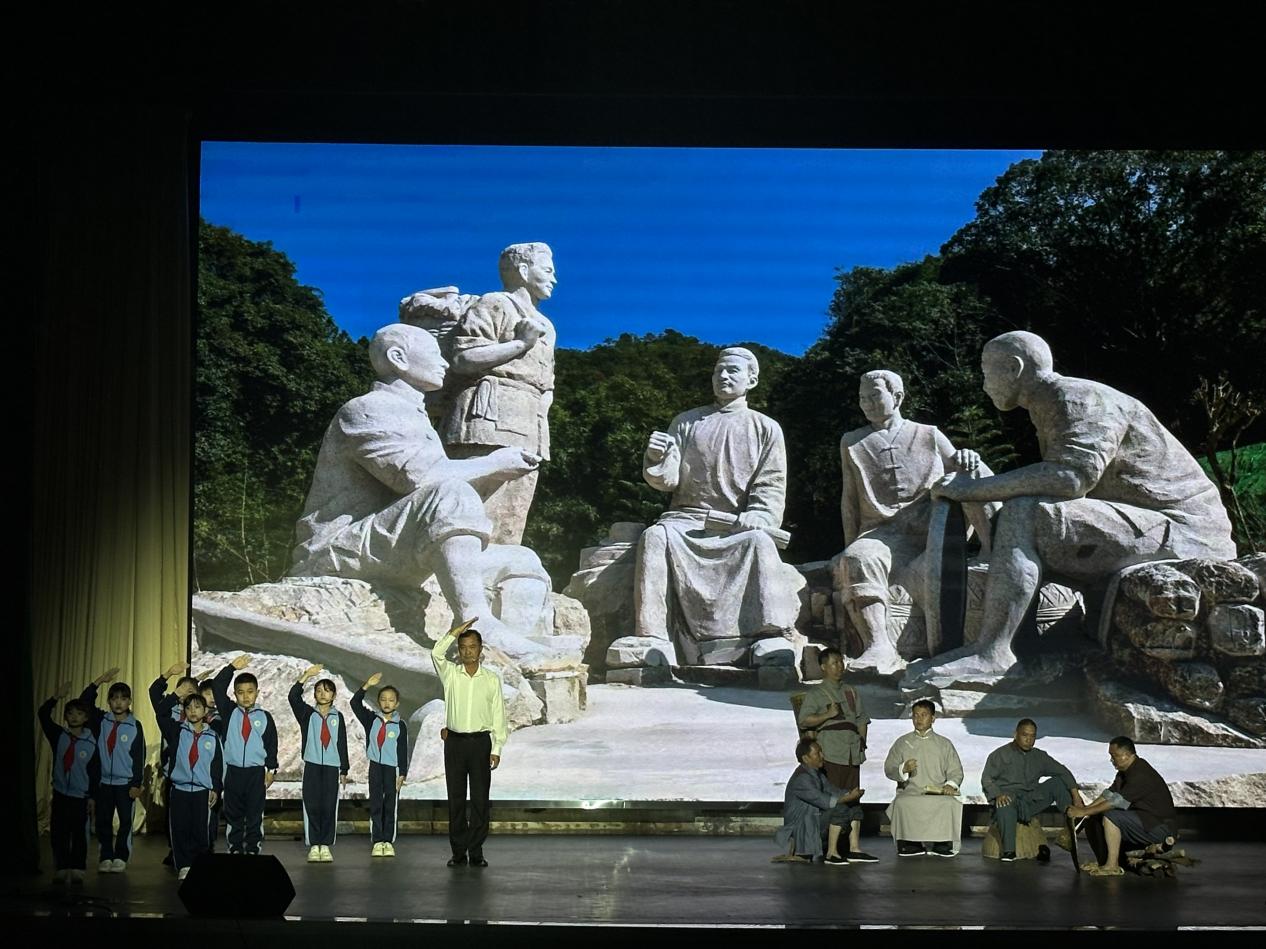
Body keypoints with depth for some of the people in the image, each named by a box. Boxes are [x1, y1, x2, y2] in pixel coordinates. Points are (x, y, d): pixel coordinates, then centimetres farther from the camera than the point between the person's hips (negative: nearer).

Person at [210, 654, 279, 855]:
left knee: (255, 814, 3)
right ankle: (235, 849, 14)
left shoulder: (264, 717, 3)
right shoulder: (229, 712, 4)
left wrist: (271, 770, 3)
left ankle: (253, 850, 9)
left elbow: (271, 744, 6)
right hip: (233, 771, 1)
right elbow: (218, 687, -7)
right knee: (233, 814, 7)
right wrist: (232, 667, -16)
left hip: (256, 772, -1)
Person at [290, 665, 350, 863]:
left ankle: (326, 846, 5)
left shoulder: (337, 716, 9)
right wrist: (305, 676, -20)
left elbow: (342, 744, 10)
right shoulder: (307, 713, 5)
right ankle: (314, 846, 3)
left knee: (329, 807, -1)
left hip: (332, 766, 1)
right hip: (312, 765, -1)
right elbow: (293, 697, -12)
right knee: (312, 806, -2)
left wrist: (344, 769, 7)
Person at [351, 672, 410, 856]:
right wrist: (367, 686, -17)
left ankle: (388, 841, 9)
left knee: (391, 806, 3)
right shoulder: (371, 720, 4)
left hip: (393, 767, -1)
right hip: (375, 766, 1)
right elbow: (355, 703, -6)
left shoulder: (400, 725, -1)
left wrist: (402, 773, -5)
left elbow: (403, 751, -1)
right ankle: (377, 841, 5)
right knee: (375, 805, 2)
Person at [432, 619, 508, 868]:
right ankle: (458, 852, 9)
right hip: (455, 742, 0)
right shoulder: (450, 673, 4)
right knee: (456, 799, 3)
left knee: (480, 799, 0)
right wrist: (456, 631, -18)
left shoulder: (492, 679, 4)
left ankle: (476, 852, 6)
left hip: (481, 742, 0)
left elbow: (498, 716, 3)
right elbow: (437, 653, -17)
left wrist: (497, 749, -3)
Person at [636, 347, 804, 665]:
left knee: (758, 542, -36)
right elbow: (668, 479, 9)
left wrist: (758, 517, -17)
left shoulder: (766, 429, 13)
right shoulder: (686, 422, 17)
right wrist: (656, 459, -14)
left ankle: (770, 638, -40)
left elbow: (772, 487, 4)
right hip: (687, 518, 1)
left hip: (738, 524, -1)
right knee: (654, 537, -32)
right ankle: (650, 636, -38)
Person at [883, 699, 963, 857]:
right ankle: (910, 844, -24)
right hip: (909, 791, 0)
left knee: (950, 803, -35)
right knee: (902, 804, -36)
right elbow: (888, 769, 12)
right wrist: (903, 769, -11)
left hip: (938, 793, 0)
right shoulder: (902, 743, 18)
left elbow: (956, 771, 13)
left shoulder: (944, 744, 19)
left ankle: (943, 845, -23)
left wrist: (950, 785, -10)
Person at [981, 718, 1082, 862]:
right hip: (1009, 796, -5)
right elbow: (987, 778, -7)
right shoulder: (1000, 754, 3)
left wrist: (1075, 795, -3)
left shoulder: (1039, 756, 16)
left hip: (1032, 800, 5)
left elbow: (1063, 772, 11)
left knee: (1057, 782, -5)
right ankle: (1008, 850, -40)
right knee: (1005, 802, -40)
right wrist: (998, 795, -27)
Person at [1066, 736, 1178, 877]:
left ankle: (1112, 866, -22)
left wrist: (1084, 812, -24)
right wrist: (1086, 807, -5)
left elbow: (1116, 802, -28)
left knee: (1110, 817, -28)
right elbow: (1109, 794, 9)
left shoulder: (1141, 774, -24)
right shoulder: (1126, 771, 8)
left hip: (1161, 827, -10)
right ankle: (1102, 861, 9)